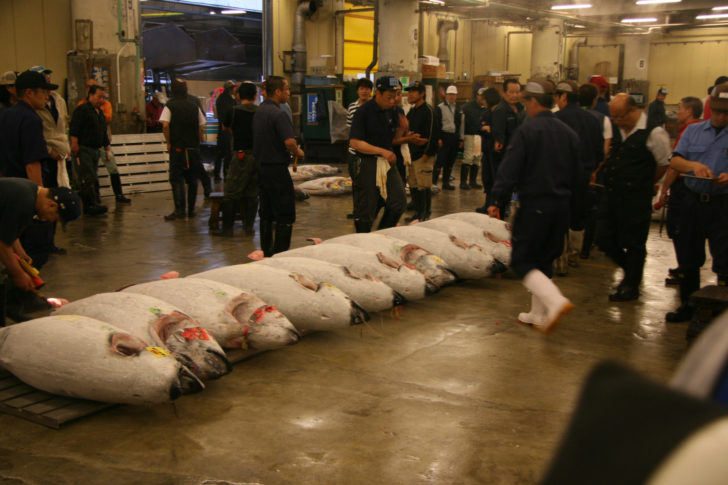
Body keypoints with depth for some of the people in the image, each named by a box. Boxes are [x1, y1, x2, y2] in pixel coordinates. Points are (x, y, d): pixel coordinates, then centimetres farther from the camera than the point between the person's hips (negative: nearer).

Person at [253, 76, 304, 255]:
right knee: (285, 215, -3)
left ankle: (266, 253, 20)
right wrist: (298, 152, -8)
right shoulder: (278, 114, -17)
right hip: (277, 168, -9)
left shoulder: (259, 112, 12)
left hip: (261, 165, 9)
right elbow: (289, 141, -28)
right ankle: (280, 254, -4)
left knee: (266, 214, 14)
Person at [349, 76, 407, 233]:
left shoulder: (392, 111, 8)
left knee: (399, 202, -1)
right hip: (368, 165, -6)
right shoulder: (364, 111, -11)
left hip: (388, 163, 6)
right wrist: (382, 151, -19)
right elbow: (355, 142, -16)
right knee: (366, 210, 1)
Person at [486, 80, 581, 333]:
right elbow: (578, 175, 14)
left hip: (534, 205, -7)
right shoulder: (568, 133, 9)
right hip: (561, 206, 7)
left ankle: (556, 301, -18)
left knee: (523, 260, 2)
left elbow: (509, 170, -15)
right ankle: (539, 314, 23)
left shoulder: (527, 131, -12)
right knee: (544, 260, 17)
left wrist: (496, 201, -8)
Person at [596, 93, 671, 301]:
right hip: (611, 194, 6)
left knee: (633, 244, 5)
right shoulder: (616, 129, 5)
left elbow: (664, 164, -3)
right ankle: (631, 270, 33)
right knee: (604, 238, 9)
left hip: (636, 198, -6)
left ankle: (631, 287, 22)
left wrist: (645, 183, 7)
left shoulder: (654, 133, -13)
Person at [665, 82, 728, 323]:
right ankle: (687, 305, 28)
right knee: (688, 257, 13)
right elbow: (674, 160, 1)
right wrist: (693, 165, -19)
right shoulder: (693, 131, 9)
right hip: (693, 201, 4)